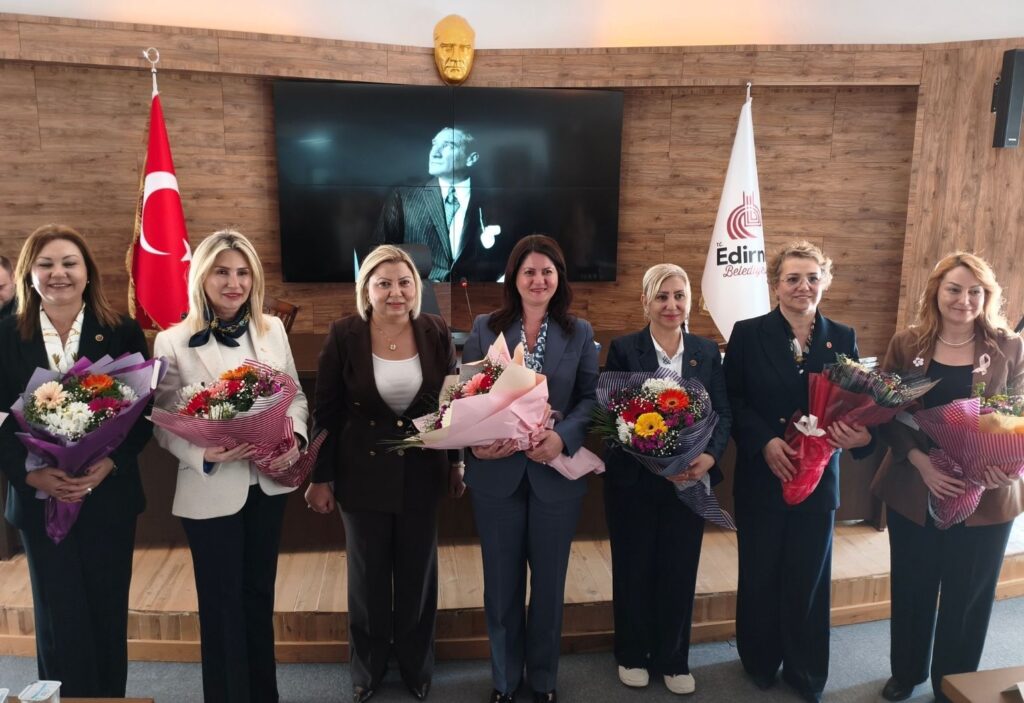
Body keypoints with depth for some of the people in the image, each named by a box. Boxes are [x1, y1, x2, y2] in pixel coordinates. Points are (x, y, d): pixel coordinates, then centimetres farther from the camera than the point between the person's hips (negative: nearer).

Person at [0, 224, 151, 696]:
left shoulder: (123, 333, -2)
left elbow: (143, 411, -2)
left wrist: (110, 463, -16)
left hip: (109, 497, 0)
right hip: (40, 500, 0)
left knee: (108, 615, 10)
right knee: (60, 620, 7)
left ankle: (112, 695, 28)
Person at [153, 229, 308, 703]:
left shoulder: (273, 329, 1)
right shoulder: (173, 342, -9)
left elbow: (295, 396, 6)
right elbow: (164, 423, -7)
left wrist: (295, 438, -13)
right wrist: (204, 453, -24)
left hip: (268, 483, 4)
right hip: (211, 490, -3)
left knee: (260, 593, 19)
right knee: (222, 602, 11)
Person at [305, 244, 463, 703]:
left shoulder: (436, 333, -6)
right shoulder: (344, 335, -11)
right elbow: (326, 412, -6)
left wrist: (456, 463, 6)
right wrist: (320, 478, -5)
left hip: (422, 474, 2)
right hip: (363, 475, -1)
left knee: (418, 573, 15)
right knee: (368, 575, 15)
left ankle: (417, 666, 37)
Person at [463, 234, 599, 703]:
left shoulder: (579, 333, 2)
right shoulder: (485, 328, 1)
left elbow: (591, 397, -2)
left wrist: (563, 437, -20)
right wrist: (475, 442, -18)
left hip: (556, 474, 0)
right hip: (496, 474, 0)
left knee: (549, 581, 14)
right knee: (502, 582, 12)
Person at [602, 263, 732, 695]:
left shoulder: (707, 352, 5)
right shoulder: (623, 350, -5)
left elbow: (723, 413, 1)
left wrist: (709, 457, -18)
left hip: (691, 481, 3)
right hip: (634, 481, -2)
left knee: (680, 571, 12)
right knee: (633, 570, 11)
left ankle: (673, 659, 31)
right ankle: (632, 655, 32)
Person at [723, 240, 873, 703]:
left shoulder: (842, 338, 4)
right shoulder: (748, 334, -4)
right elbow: (731, 400, -7)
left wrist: (861, 434, -19)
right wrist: (765, 441, -20)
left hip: (818, 478, 2)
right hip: (760, 478, -2)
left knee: (809, 577, 12)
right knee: (760, 574, 11)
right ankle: (760, 663, 33)